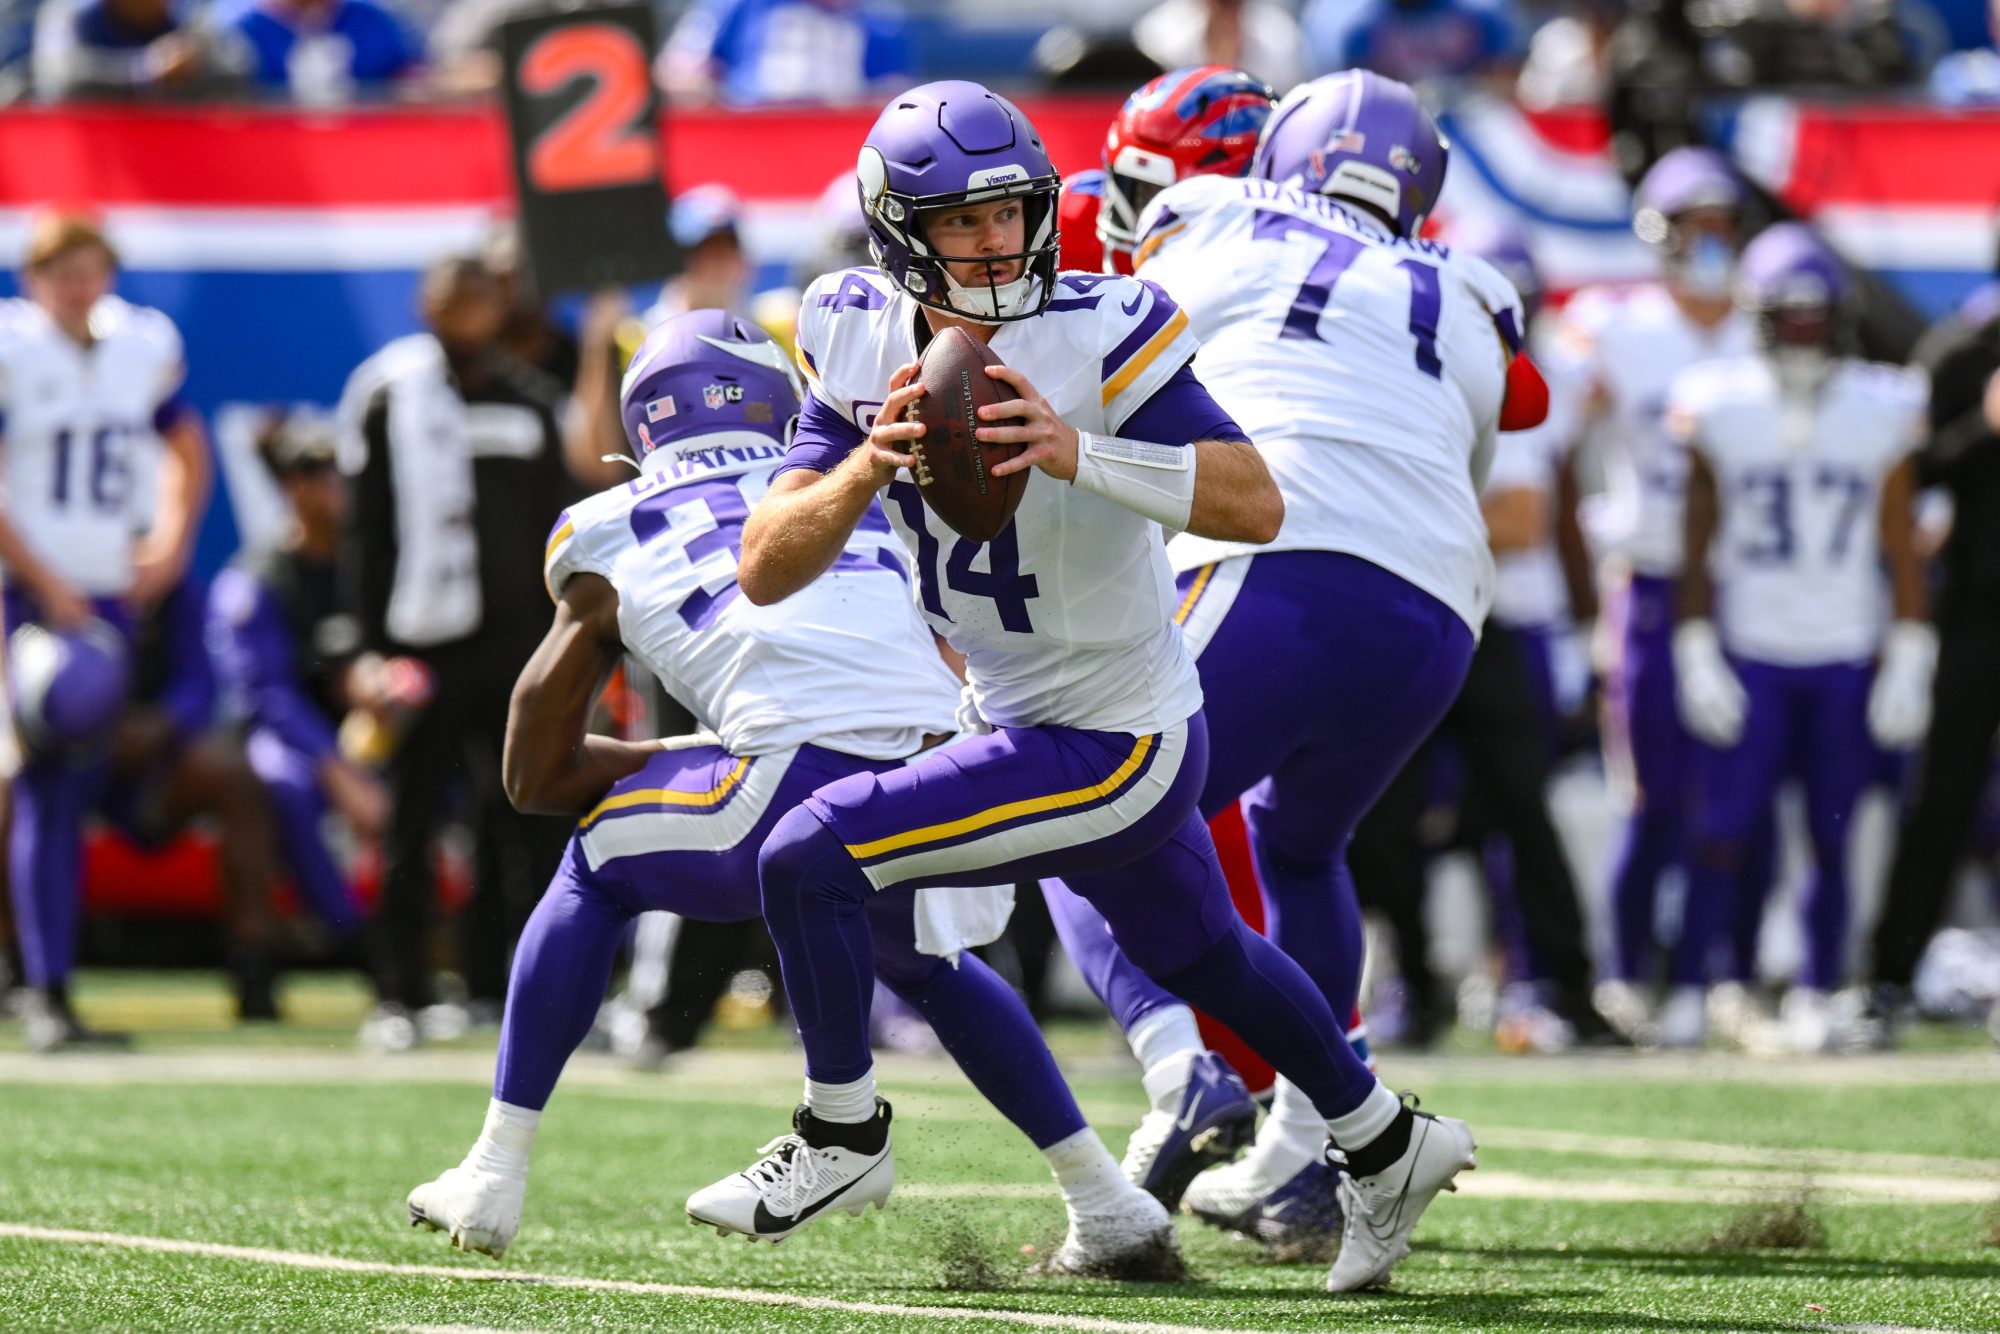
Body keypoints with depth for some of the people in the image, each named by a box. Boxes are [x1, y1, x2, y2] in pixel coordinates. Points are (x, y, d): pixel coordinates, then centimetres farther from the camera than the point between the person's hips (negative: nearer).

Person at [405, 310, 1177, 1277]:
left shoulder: (605, 544, 24)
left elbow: (534, 777, 31)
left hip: (812, 792, -3)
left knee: (600, 864, 28)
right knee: (921, 962, 38)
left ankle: (494, 1176, 26)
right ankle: (1107, 1210, 30)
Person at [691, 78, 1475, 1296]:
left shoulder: (1097, 337, -24)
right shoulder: (865, 344, -6)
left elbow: (1257, 505, -29)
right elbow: (766, 570, -10)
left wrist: (1080, 455, -41)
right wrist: (863, 473, -29)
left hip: (1116, 750, -8)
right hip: (1019, 720, 8)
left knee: (810, 859, -15)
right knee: (1198, 956, 28)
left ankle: (846, 1137, 6)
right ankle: (1388, 1145, 49)